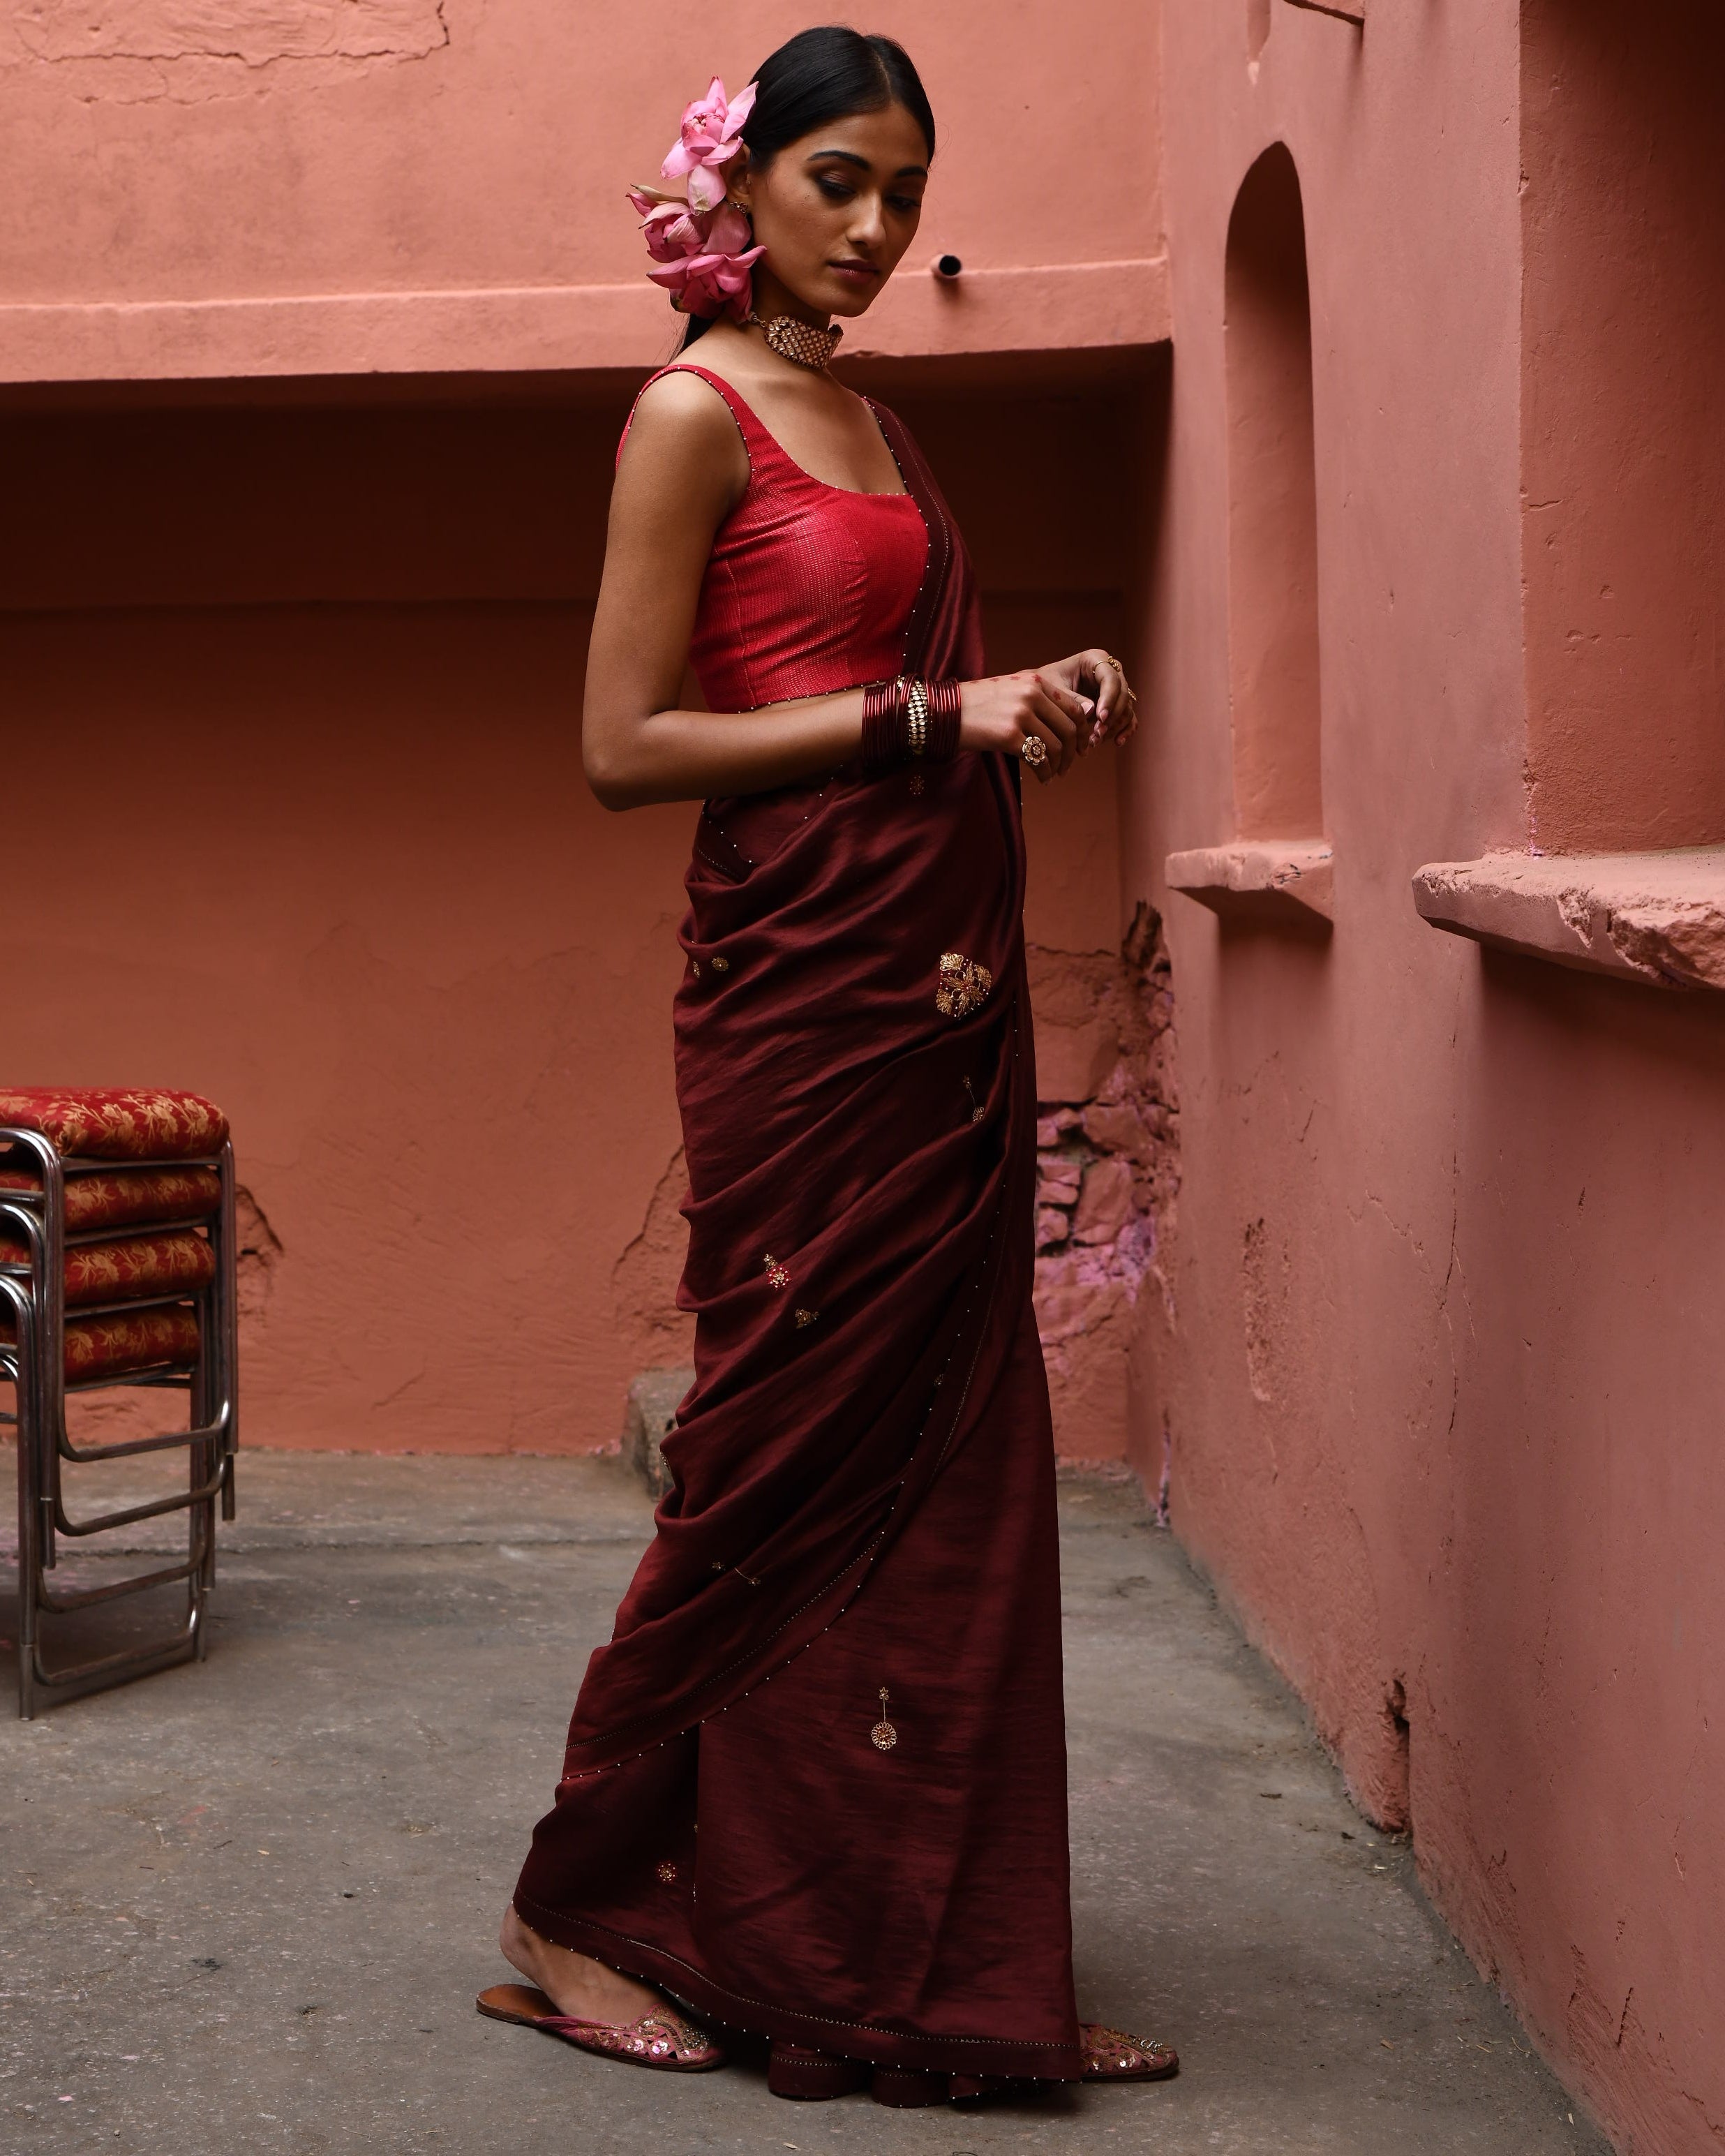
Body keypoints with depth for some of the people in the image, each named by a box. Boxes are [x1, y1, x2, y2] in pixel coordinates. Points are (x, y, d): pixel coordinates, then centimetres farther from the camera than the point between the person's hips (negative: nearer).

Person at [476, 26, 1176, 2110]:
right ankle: (579, 1907, 14)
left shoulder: (873, 424, 18)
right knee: (789, 1462, -2)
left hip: (947, 998, 8)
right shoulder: (695, 414, -6)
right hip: (800, 985, -8)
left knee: (951, 1469, 8)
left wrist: (1026, 710, 3)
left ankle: (932, 1956, 18)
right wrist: (922, 719, -15)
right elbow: (625, 744, -13)